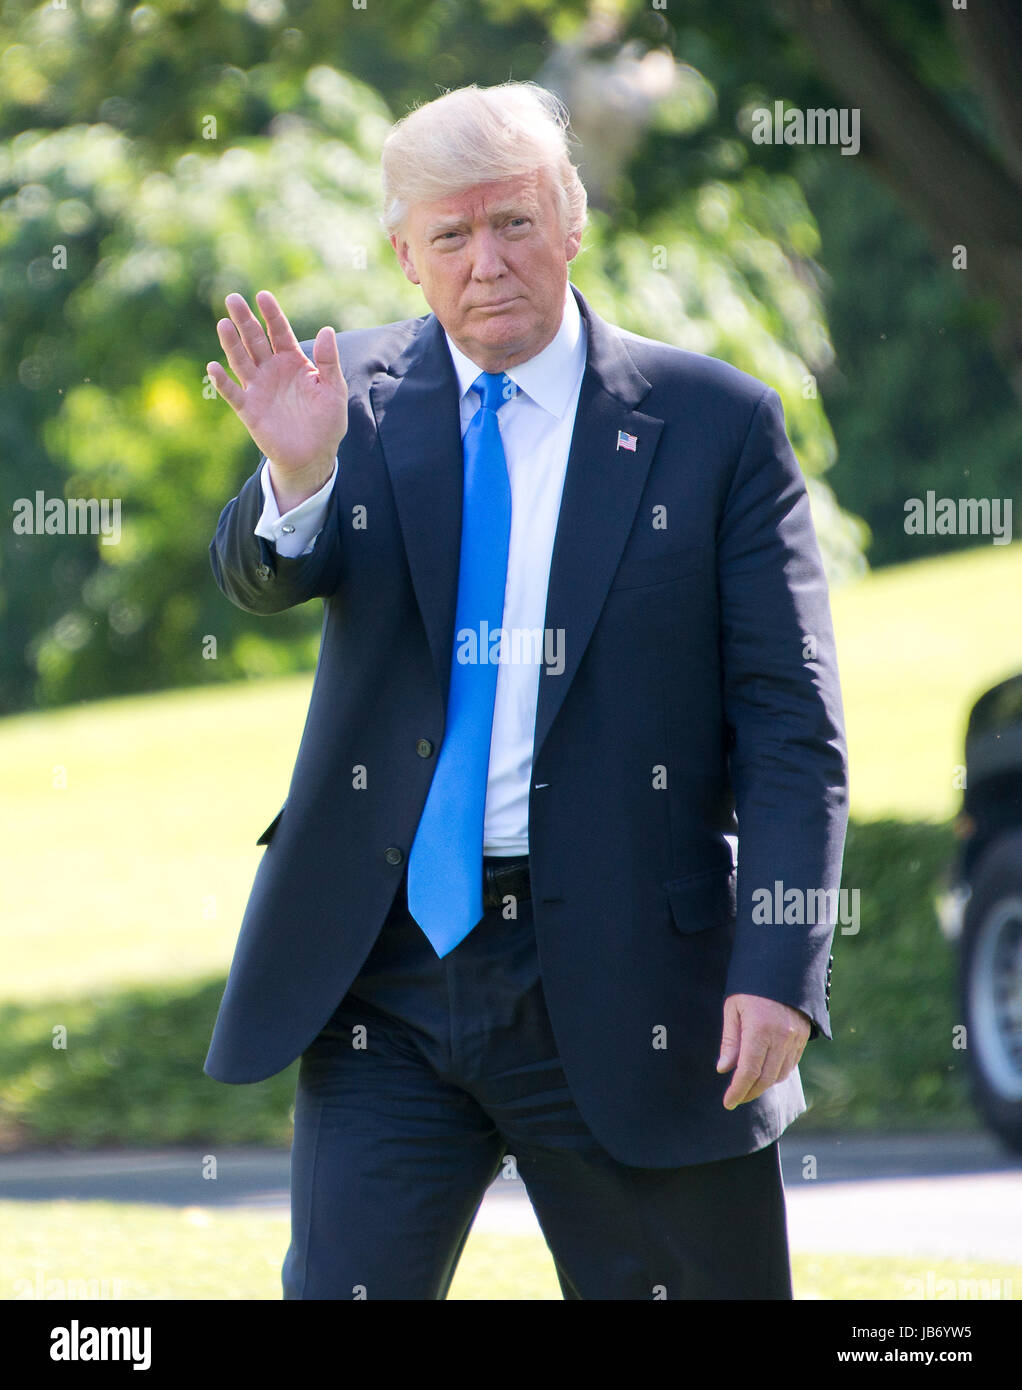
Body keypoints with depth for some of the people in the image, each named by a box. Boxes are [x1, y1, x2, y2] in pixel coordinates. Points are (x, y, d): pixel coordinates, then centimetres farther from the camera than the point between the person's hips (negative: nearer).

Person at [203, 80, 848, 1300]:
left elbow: (791, 725, -3)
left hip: (621, 973, -1)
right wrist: (296, 473, -34)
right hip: (391, 980, 1)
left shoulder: (713, 425, -1)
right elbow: (258, 579, -11)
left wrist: (779, 971, -13)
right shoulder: (359, 395, 6)